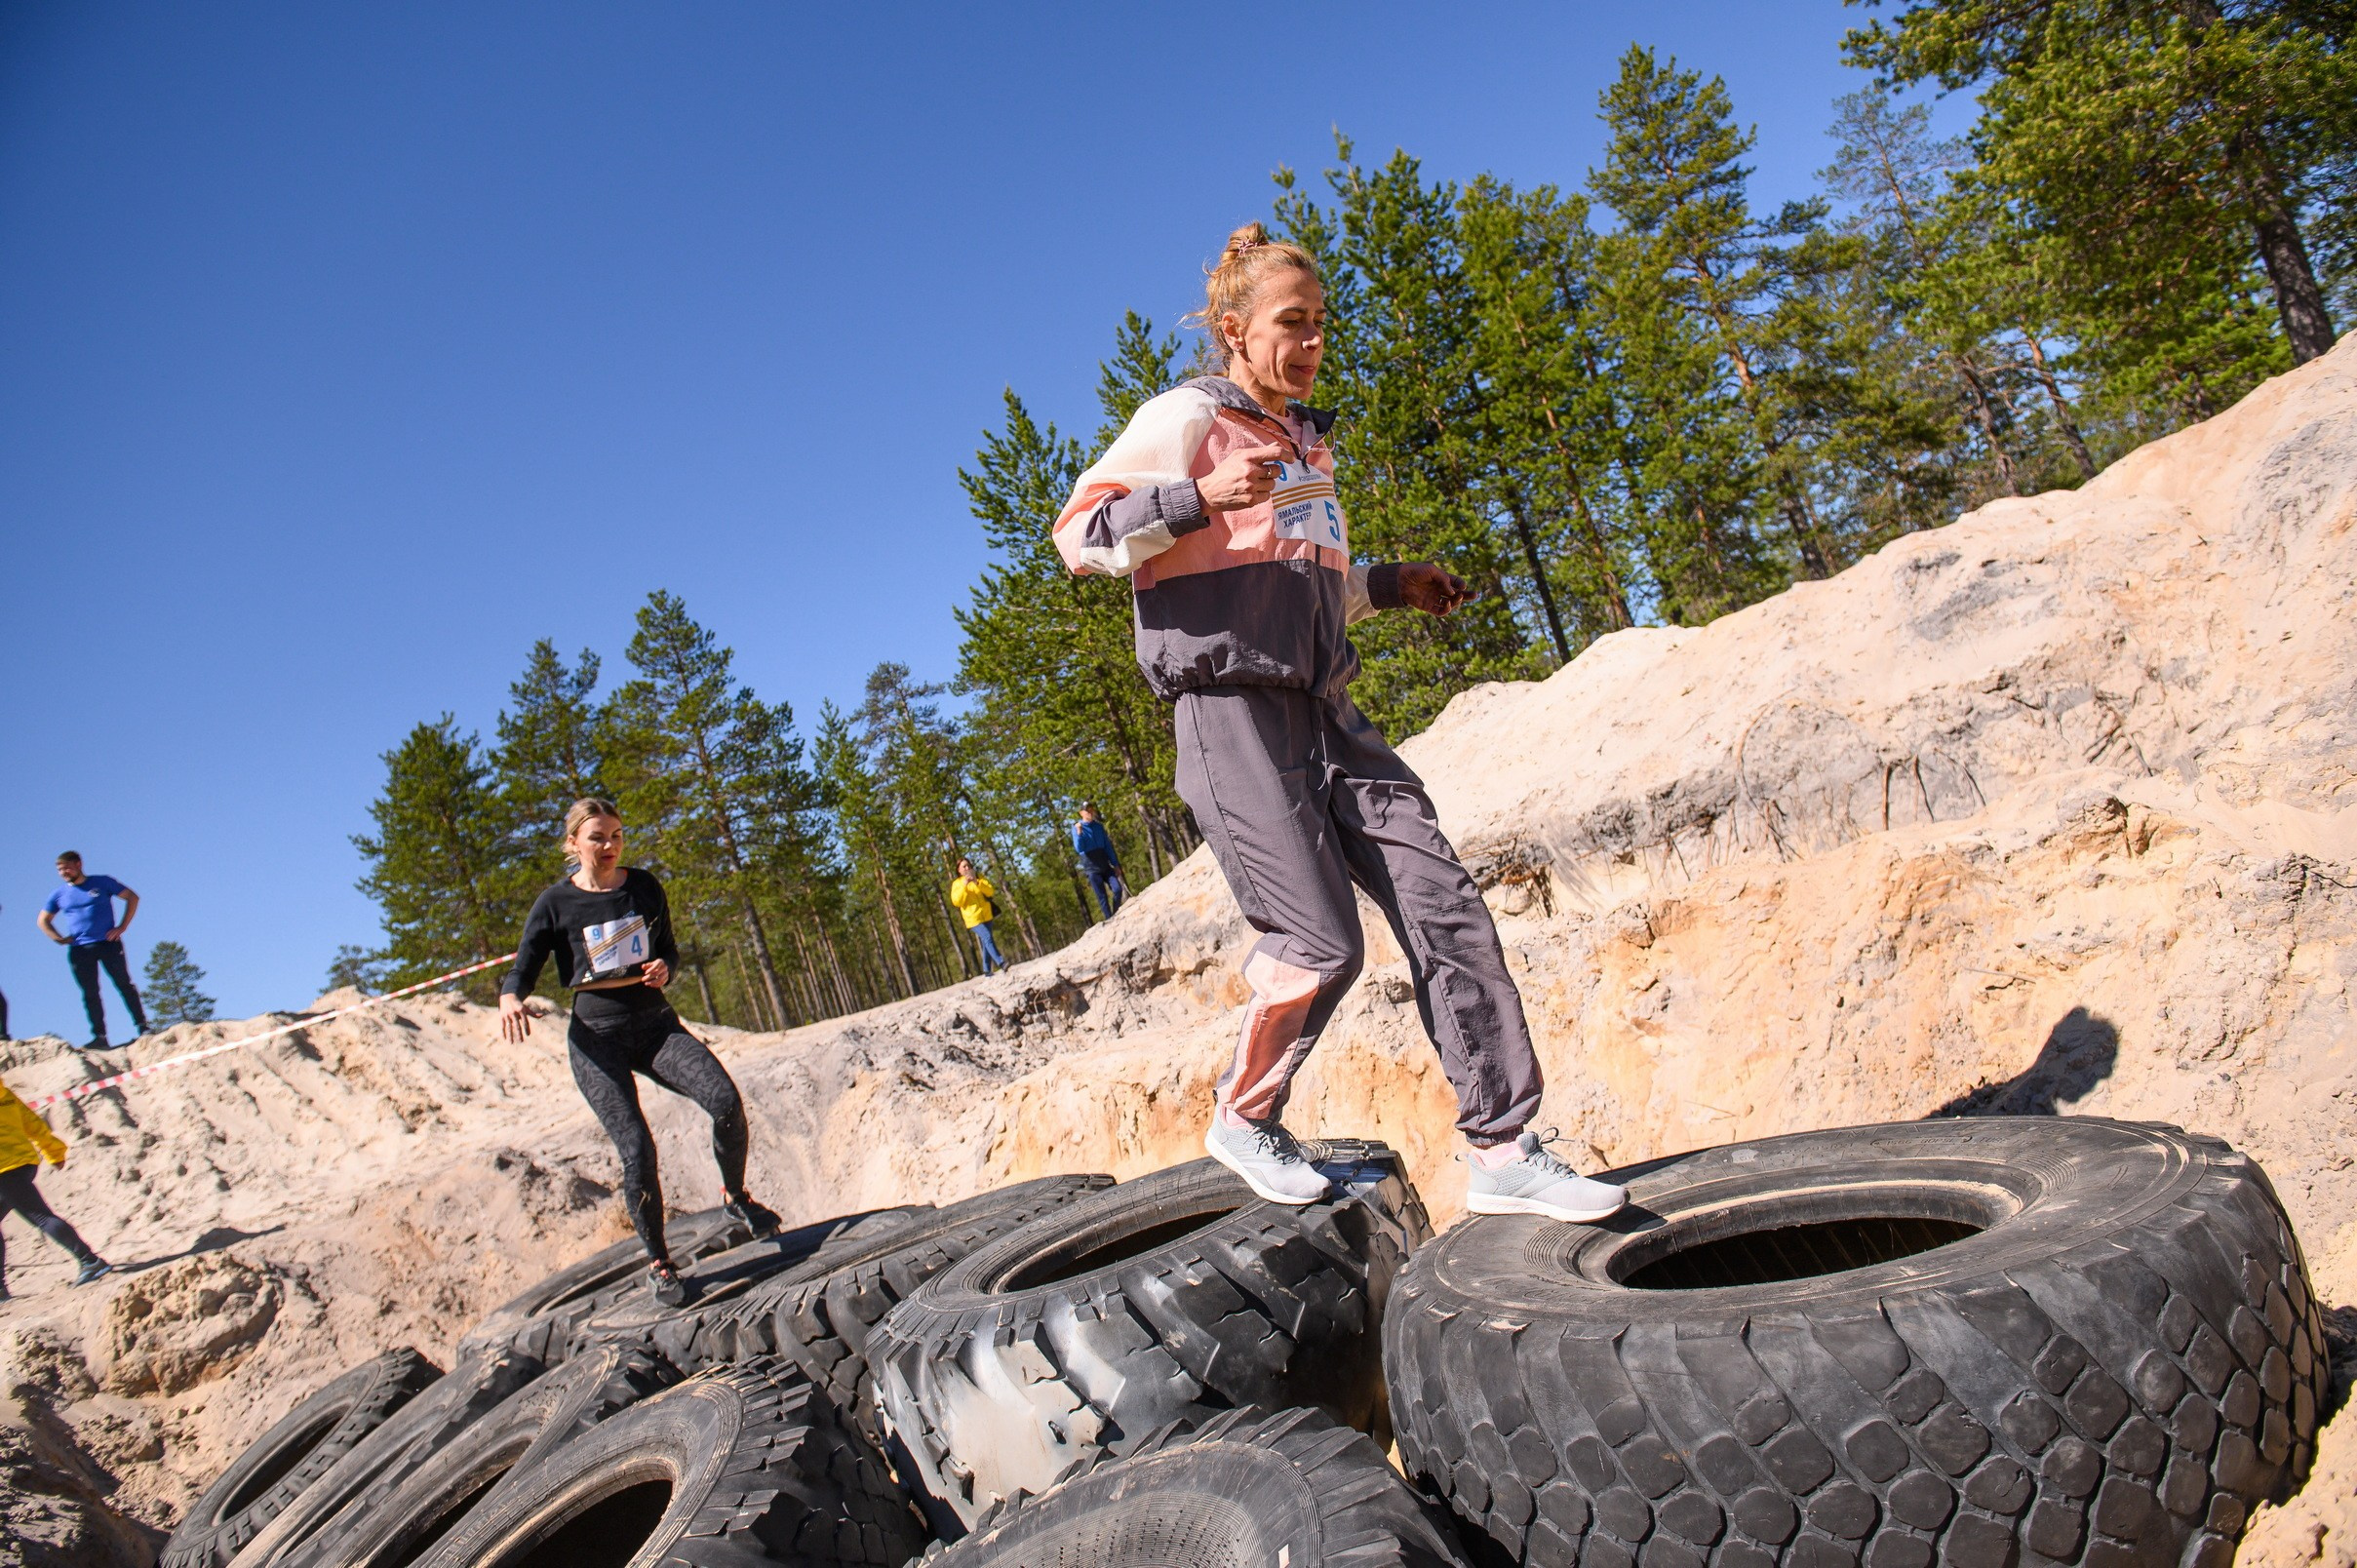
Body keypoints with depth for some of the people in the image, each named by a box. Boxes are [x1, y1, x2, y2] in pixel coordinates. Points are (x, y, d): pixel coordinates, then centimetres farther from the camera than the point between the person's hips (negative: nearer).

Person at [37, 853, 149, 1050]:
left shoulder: (102, 883, 3)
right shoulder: (59, 895, 11)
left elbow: (132, 898, 6)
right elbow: (42, 920, 22)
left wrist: (122, 927, -3)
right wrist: (59, 939, 6)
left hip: (108, 943, -3)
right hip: (79, 950, 3)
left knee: (124, 985, -4)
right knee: (90, 994, 0)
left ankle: (142, 1027, -2)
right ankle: (100, 1037, -1)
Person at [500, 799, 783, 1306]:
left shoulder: (644, 887, 6)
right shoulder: (556, 904, -1)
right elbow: (522, 970, 2)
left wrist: (664, 969, -8)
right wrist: (510, 998, -21)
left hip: (656, 1023, 2)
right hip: (597, 1035, -2)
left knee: (726, 1100, -22)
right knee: (636, 1149, -13)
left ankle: (735, 1195, 6)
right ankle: (657, 1261, 9)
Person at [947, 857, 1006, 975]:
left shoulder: (980, 878, 11)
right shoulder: (957, 884, 4)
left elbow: (991, 892, -4)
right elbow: (956, 902, -9)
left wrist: (977, 883, -18)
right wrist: (964, 886, -19)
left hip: (987, 916, 4)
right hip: (973, 919, -4)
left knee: (986, 943, 9)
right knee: (987, 938, -21)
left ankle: (987, 970, 18)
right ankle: (1000, 963, -29)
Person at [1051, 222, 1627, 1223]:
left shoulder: (1308, 443, 25)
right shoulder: (1187, 417, 1)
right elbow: (1080, 534, -8)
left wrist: (1393, 585, 19)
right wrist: (1201, 495, -20)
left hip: (1326, 709, 8)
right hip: (1232, 708, -8)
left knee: (1442, 904, -4)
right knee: (1320, 943, -12)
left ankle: (1503, 1152, 1)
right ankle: (1242, 1120, 15)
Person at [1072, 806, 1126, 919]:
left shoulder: (1099, 826, 10)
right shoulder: (1076, 828, -3)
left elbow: (1108, 846, 14)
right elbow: (1079, 849, -14)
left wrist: (1115, 865, 10)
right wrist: (1079, 832, -28)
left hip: (1105, 866, 4)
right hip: (1092, 868, -4)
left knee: (1118, 890, -10)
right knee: (1102, 897, -3)